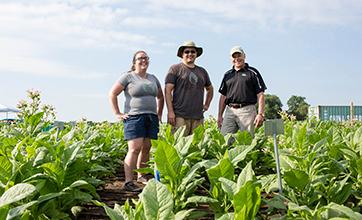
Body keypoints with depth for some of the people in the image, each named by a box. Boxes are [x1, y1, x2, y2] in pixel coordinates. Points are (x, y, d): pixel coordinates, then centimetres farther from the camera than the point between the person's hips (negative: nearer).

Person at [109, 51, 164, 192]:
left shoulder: (153, 78, 17)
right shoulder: (128, 77, 0)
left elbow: (160, 97, 29)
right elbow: (112, 94, -2)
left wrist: (159, 114, 20)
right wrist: (117, 114, -6)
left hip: (151, 118, 6)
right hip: (134, 117, -6)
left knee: (146, 148, 6)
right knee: (135, 149, -14)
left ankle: (141, 176, 20)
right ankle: (128, 182, -14)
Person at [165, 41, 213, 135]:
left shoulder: (202, 71, 19)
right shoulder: (175, 69, 3)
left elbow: (210, 89, 35)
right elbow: (167, 90, -5)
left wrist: (207, 104, 22)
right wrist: (170, 112, -13)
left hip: (198, 117, 5)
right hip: (180, 116, -5)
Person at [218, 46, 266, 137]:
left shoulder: (252, 72, 7)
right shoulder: (227, 75, 19)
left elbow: (260, 95, 2)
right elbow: (223, 96, 20)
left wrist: (260, 114, -9)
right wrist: (219, 115, 12)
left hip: (247, 111, -3)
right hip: (230, 111, 4)